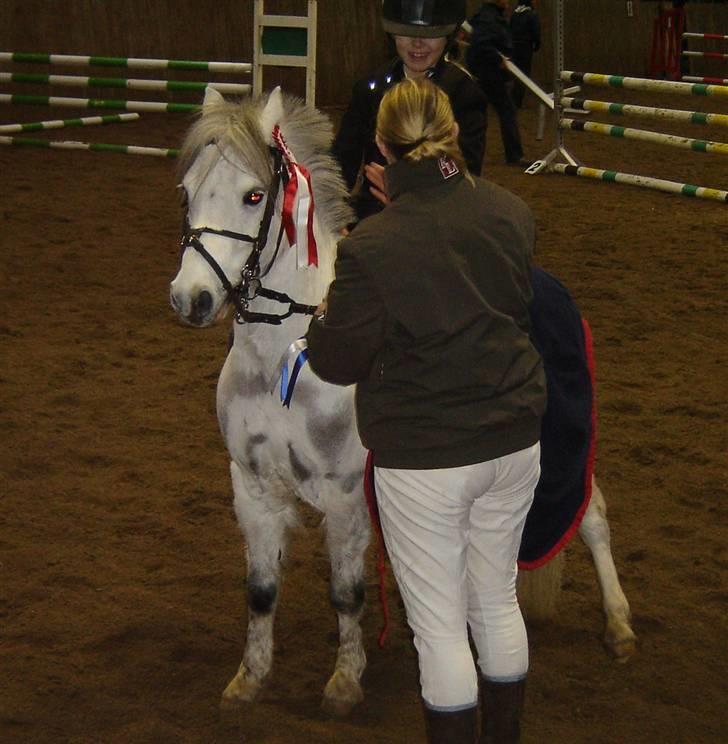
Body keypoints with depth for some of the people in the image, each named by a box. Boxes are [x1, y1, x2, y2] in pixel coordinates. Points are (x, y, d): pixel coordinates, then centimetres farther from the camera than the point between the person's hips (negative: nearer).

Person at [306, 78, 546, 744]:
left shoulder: (371, 247, -22)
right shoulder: (511, 213, -5)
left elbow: (336, 362, -12)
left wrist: (323, 317, 9)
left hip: (422, 461, -6)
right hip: (515, 441, 6)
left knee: (439, 625, 8)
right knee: (498, 600, 22)